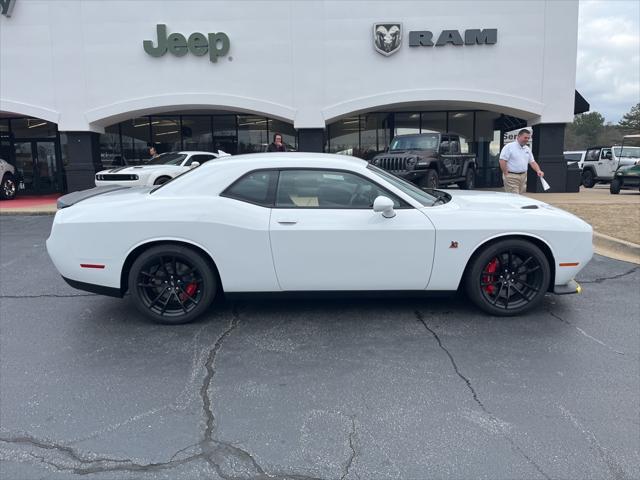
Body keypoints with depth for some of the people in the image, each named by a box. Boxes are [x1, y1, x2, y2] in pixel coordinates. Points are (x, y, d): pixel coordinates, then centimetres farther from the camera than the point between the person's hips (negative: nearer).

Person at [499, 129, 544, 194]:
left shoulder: (527, 149, 13)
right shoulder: (509, 147, -9)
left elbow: (532, 162, 16)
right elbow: (502, 161, -14)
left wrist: (538, 171, -2)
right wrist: (506, 174, -16)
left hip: (523, 176, 7)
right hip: (511, 177, -7)